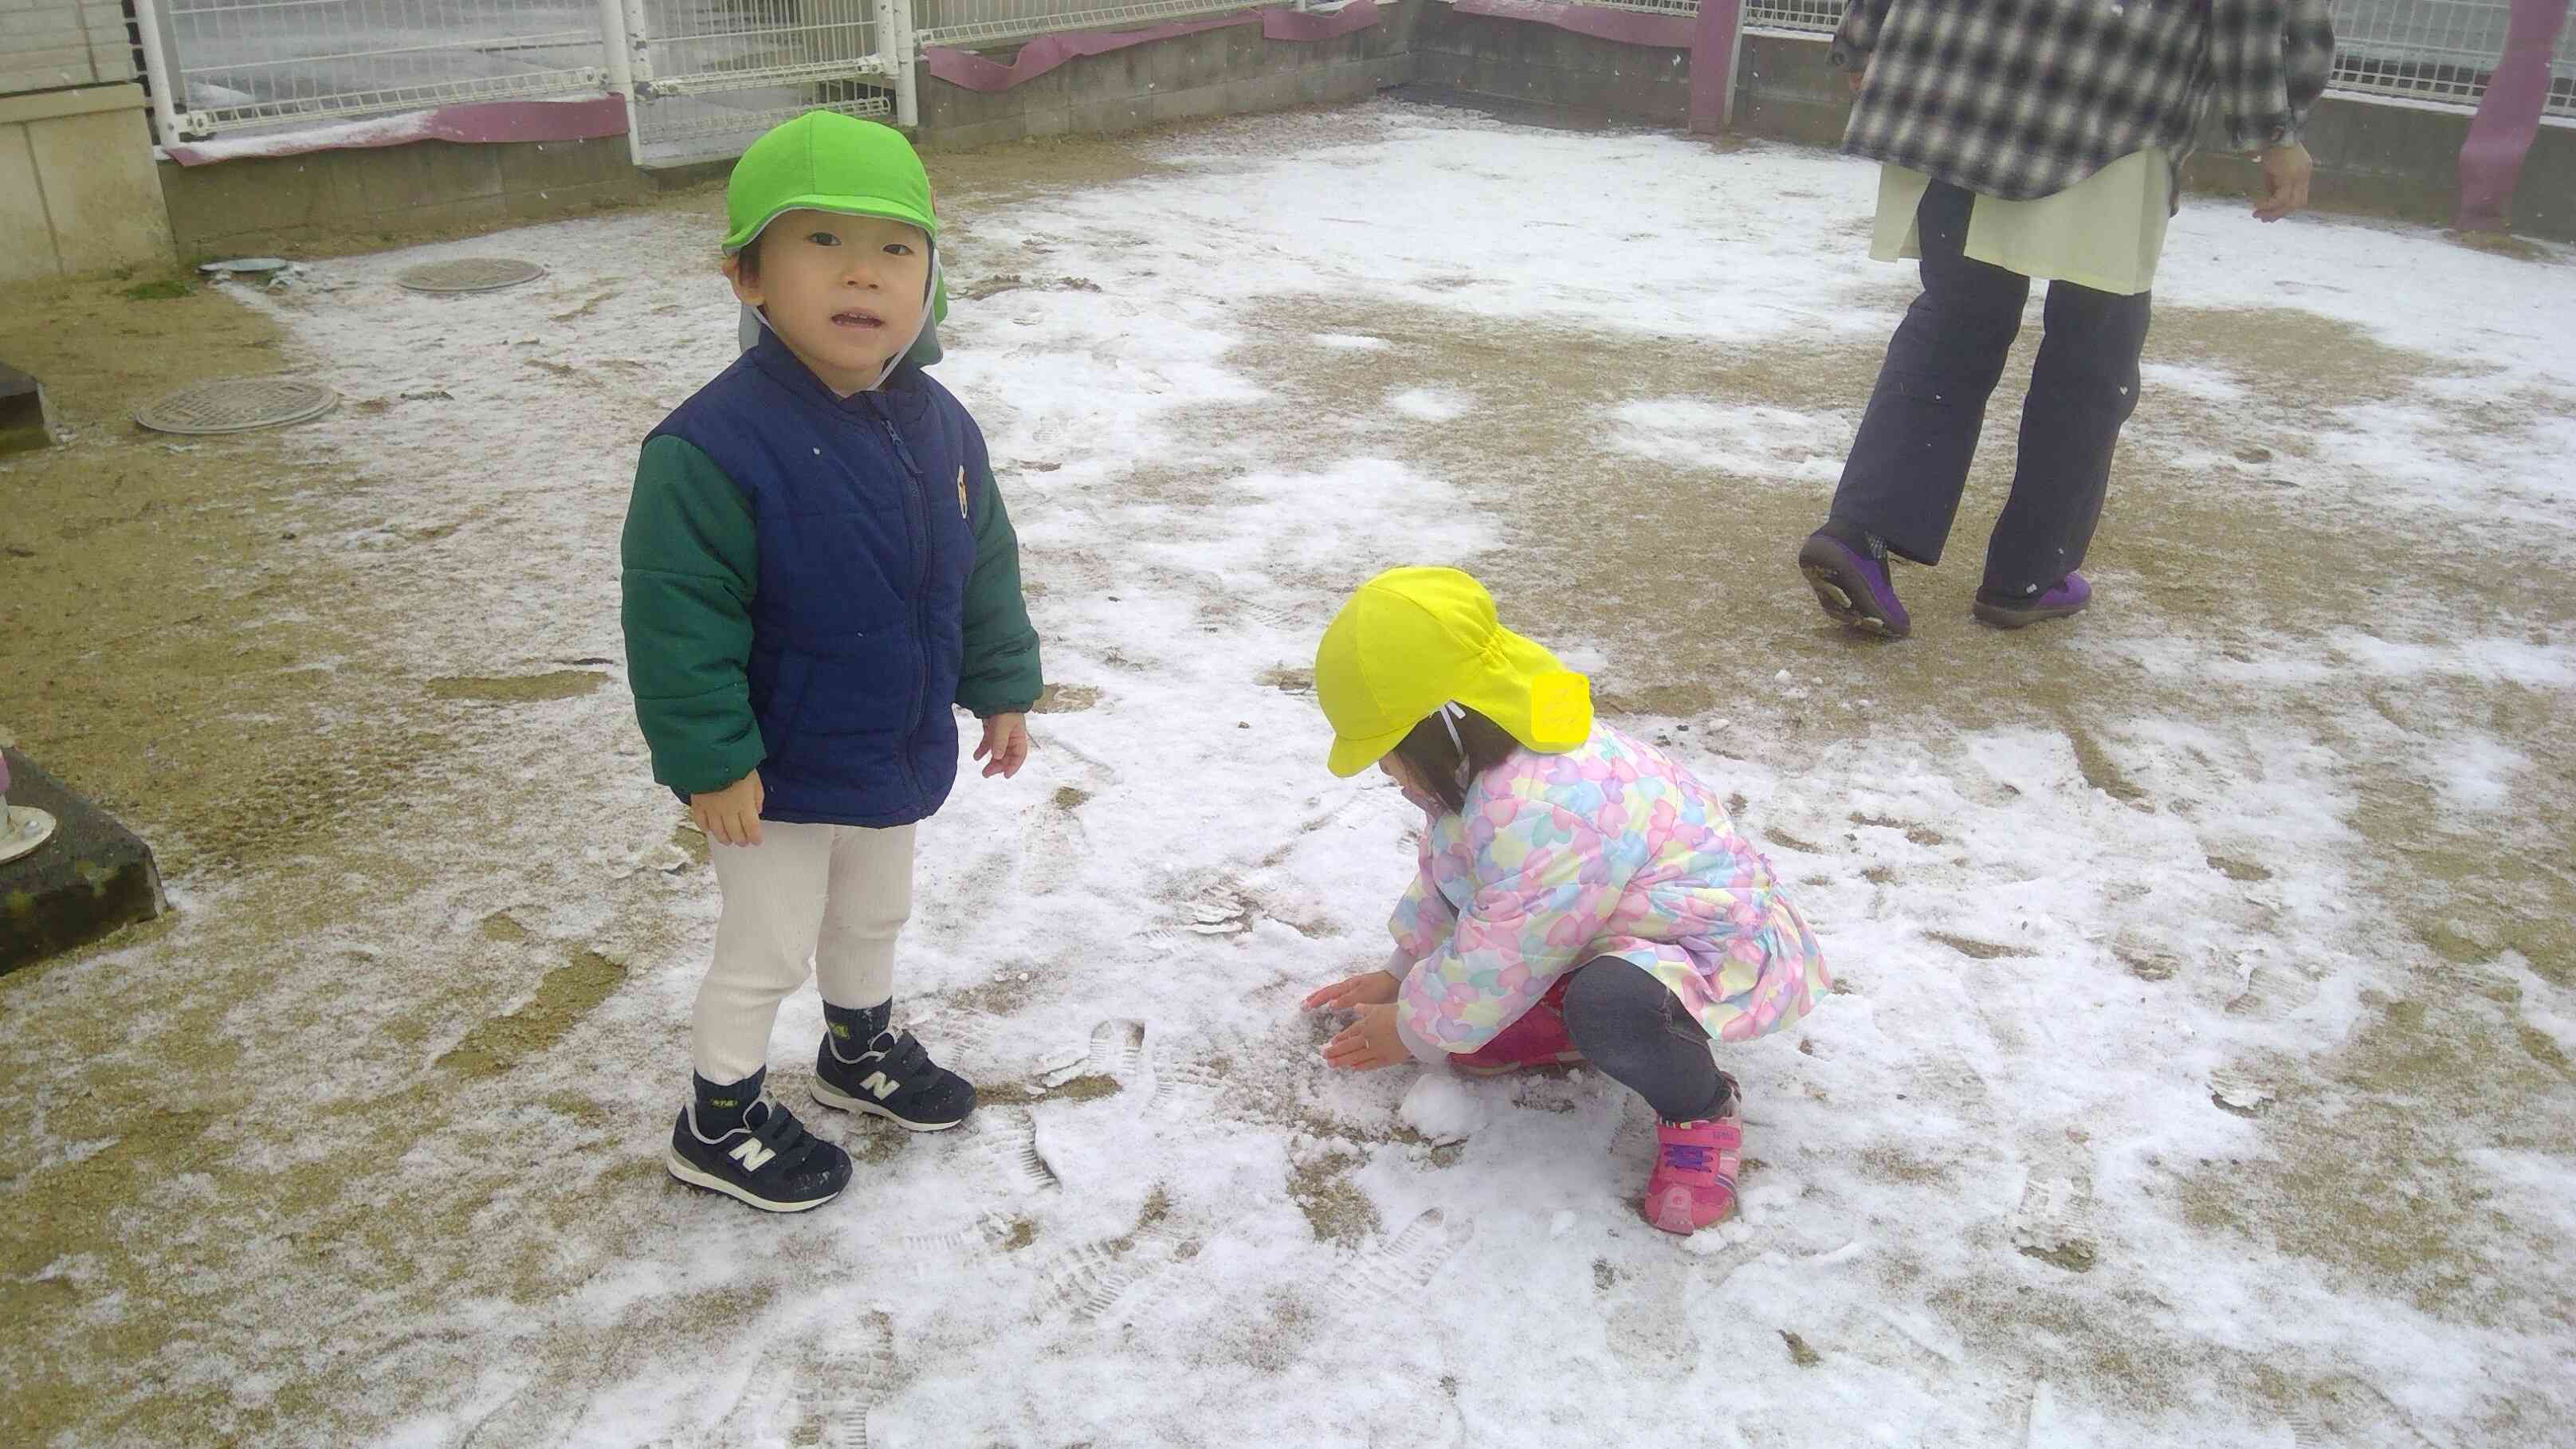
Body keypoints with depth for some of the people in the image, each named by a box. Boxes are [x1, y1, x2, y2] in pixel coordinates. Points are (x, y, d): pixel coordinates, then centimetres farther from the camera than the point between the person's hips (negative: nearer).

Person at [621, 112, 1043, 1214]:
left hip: (897, 753, 7)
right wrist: (709, 760, -24)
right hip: (775, 773, -6)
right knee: (765, 953, 12)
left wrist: (1001, 686, 8)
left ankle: (862, 1054, 54)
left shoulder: (938, 425, -6)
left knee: (873, 919, 28)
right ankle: (717, 1127, 35)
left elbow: (984, 569, 6)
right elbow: (675, 620, -25)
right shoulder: (715, 446, -29)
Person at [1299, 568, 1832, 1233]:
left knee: (1611, 1004, -41)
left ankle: (1700, 1104, -10)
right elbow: (1441, 878, 16)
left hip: (1718, 950, -10)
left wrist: (1414, 1034, -8)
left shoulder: (1544, 815, -36)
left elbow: (1492, 970, -26)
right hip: (1612, 929, 10)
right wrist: (1399, 973, 22)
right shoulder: (1483, 770, -3)